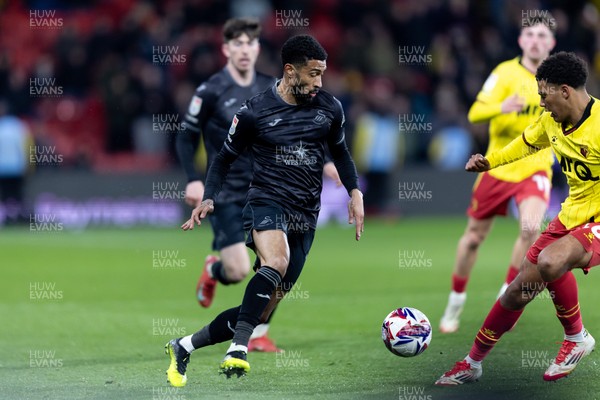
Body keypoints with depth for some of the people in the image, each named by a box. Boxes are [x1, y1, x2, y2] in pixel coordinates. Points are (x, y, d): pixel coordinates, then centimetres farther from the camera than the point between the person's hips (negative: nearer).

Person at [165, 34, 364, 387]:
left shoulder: (330, 109, 5)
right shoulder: (255, 112, -4)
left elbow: (340, 151, 22)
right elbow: (226, 158, 9)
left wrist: (355, 192, 8)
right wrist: (209, 200, -5)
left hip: (305, 220, 4)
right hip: (266, 203, -4)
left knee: (260, 313, 2)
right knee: (276, 262, -39)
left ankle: (184, 347, 19)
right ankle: (238, 350, -39)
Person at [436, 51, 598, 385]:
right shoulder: (551, 122, 1)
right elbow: (526, 143, 25)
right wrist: (489, 162, 13)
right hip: (570, 217, 8)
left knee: (550, 261, -35)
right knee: (519, 289, 8)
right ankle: (473, 363, 27)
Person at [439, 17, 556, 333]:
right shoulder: (506, 73, -10)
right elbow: (475, 113, -20)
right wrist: (501, 107, -40)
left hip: (535, 169, 1)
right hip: (498, 167, -1)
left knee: (531, 227, -25)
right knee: (474, 235, 8)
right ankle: (455, 304, 29)